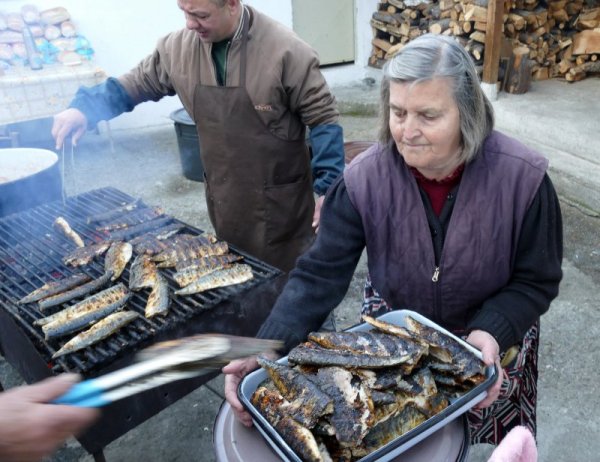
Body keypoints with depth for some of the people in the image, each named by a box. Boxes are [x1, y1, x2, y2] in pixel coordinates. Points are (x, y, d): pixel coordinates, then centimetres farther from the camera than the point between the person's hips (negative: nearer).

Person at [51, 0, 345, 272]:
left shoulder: (285, 51, -18)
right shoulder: (179, 48, -2)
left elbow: (323, 119, -12)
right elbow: (135, 85, 11)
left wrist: (327, 189, -15)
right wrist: (84, 108, -5)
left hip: (279, 201, -4)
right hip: (224, 200, 5)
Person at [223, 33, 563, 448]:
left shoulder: (523, 179, -24)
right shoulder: (364, 179, -24)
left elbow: (537, 280, -14)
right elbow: (321, 274, -24)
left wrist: (492, 332, -32)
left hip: (492, 340, 0)